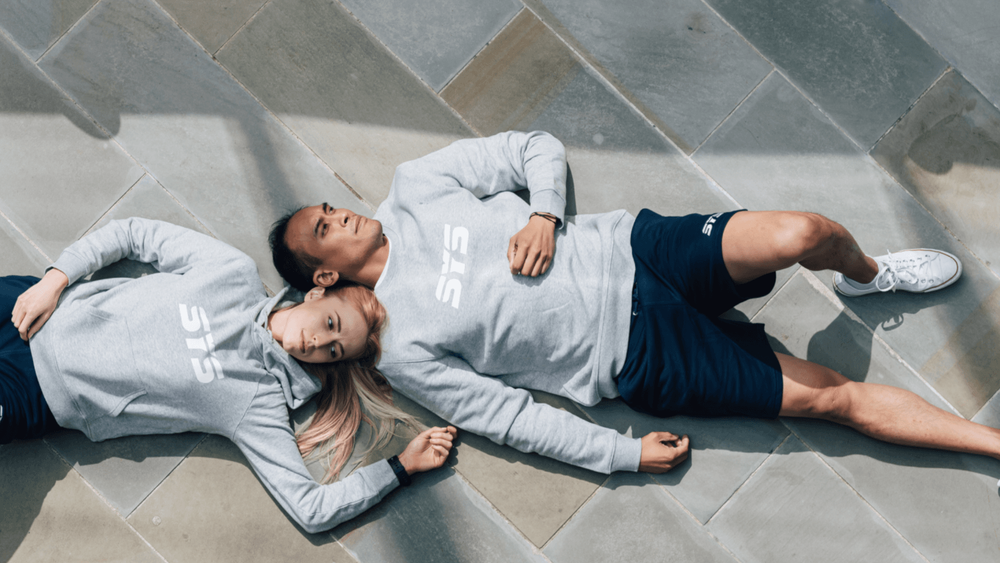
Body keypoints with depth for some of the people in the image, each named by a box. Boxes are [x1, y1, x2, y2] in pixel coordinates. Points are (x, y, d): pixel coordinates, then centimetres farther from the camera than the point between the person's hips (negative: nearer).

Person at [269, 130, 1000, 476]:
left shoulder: (414, 186, 5)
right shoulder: (402, 351, -6)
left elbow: (537, 148, 9)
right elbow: (506, 414, -8)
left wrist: (545, 214, -12)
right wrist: (624, 454, -10)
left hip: (628, 250, 3)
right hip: (640, 361, -3)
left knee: (800, 235, -20)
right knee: (828, 395, -8)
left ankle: (866, 275, 15)